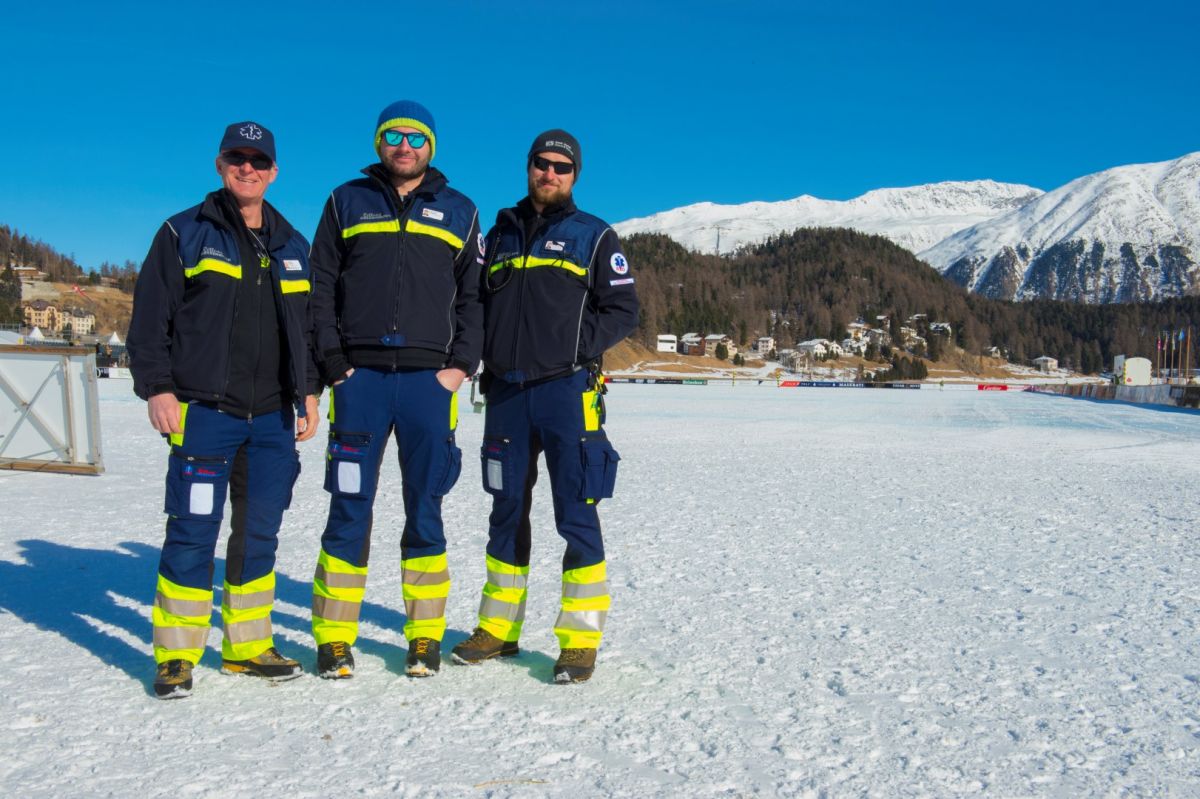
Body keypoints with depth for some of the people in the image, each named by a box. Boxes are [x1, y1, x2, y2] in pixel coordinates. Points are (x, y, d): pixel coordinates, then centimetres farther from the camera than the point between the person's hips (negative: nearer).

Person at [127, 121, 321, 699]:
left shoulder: (292, 246, 16)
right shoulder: (184, 233, 3)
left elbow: (308, 327, 20)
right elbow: (149, 320, 0)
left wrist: (309, 392, 13)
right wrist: (157, 388, -9)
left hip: (274, 418, 4)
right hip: (204, 412, -4)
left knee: (260, 534, 8)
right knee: (193, 532, -4)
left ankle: (248, 647, 20)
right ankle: (176, 655, 7)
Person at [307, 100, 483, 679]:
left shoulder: (458, 212, 13)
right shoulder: (347, 202, 12)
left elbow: (474, 295, 10)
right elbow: (320, 288, 9)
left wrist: (461, 364, -2)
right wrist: (331, 360, -3)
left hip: (428, 380, 0)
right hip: (359, 377, 0)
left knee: (425, 512, 4)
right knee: (349, 510, 0)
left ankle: (425, 636, 13)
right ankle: (334, 637, 10)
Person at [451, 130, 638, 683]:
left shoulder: (594, 236, 6)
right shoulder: (500, 235, 18)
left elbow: (623, 310, 1)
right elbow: (478, 302, 21)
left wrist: (575, 345, -11)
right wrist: (488, 351, 2)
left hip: (565, 389, -4)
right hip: (505, 392, 4)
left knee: (576, 516, -5)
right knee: (507, 512, 11)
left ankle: (580, 639, 3)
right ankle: (498, 628, 22)